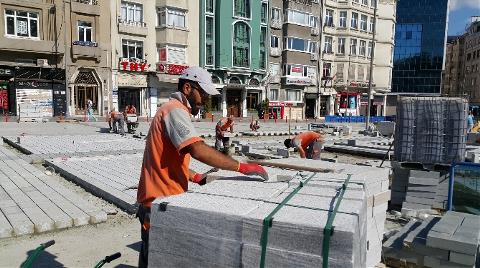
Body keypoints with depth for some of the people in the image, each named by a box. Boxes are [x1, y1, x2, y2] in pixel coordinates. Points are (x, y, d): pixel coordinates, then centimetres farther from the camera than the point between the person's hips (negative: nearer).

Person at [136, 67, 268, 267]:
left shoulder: (175, 110, 18)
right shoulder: (175, 110, -15)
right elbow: (198, 150, -31)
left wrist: (195, 177, 10)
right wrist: (241, 167, -25)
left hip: (163, 199, 10)